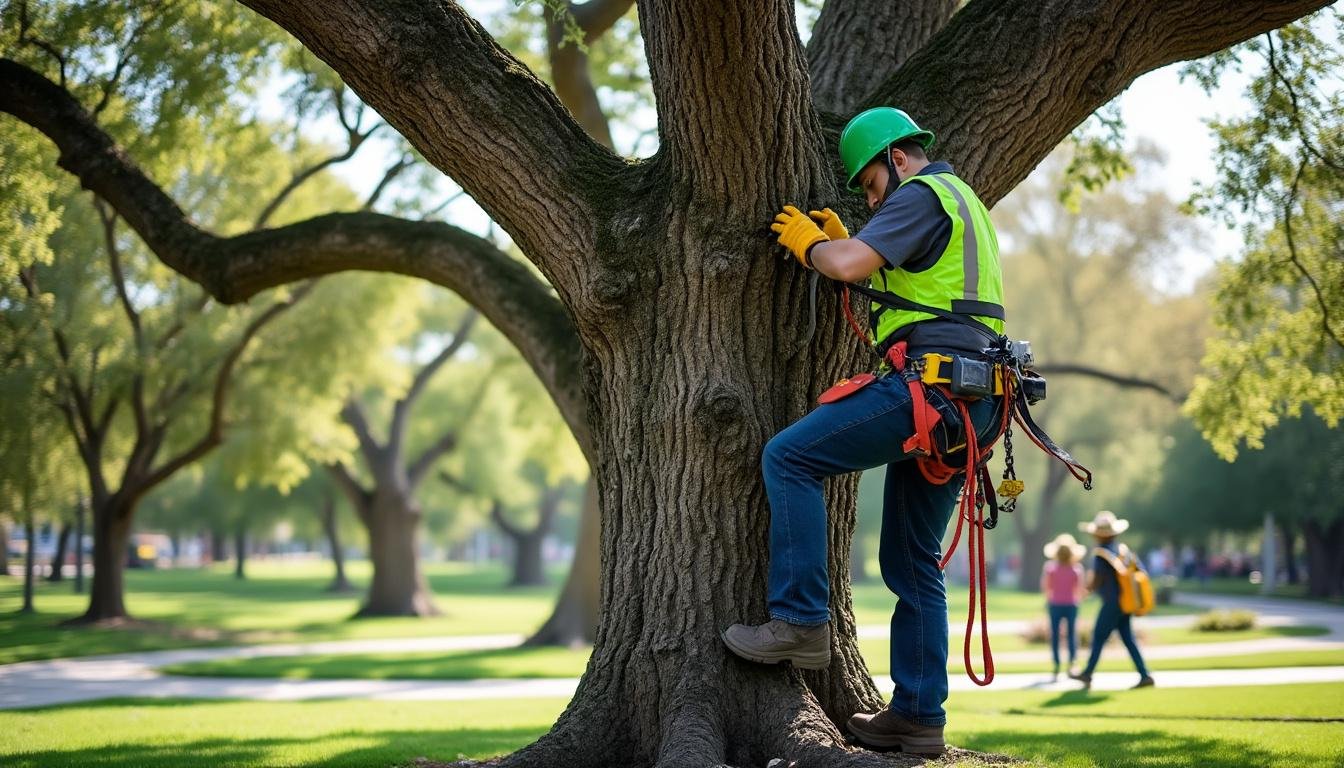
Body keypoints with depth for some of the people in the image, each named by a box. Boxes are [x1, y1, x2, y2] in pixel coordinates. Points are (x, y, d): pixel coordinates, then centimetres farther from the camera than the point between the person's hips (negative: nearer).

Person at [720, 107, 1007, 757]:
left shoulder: (922, 194, -4)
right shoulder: (960, 203, 29)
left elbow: (850, 266, -17)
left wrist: (809, 242, 3)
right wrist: (840, 240, 23)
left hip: (929, 381, -10)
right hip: (965, 405, 10)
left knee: (789, 457, -10)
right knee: (912, 560, 11)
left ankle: (799, 622, -13)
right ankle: (917, 716, 13)